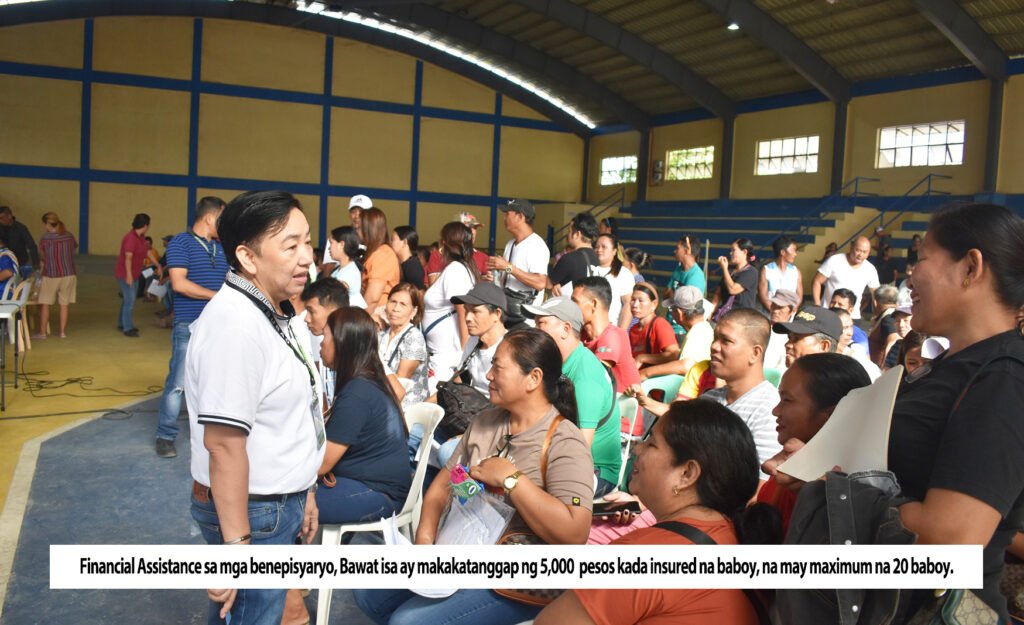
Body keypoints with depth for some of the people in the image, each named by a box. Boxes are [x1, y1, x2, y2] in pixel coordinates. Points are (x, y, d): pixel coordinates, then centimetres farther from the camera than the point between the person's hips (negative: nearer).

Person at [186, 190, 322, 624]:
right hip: (251, 511, -9)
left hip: (276, 501, 9)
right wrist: (236, 545, -25)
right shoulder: (236, 324, -24)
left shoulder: (272, 312, 8)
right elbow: (223, 444, -27)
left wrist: (300, 492, 19)